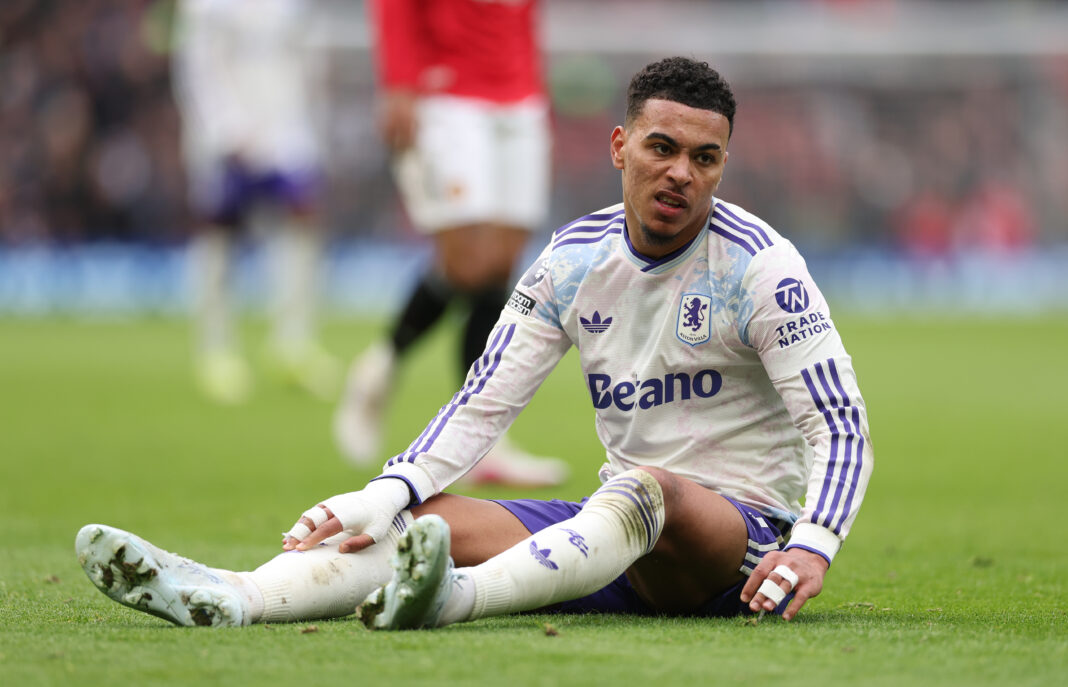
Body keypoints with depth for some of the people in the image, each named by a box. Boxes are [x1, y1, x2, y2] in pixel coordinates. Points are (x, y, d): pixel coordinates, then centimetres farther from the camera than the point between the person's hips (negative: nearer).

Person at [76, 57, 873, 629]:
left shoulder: (760, 265, -9)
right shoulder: (573, 259, 6)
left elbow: (842, 423, -14)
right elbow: (483, 406, 3)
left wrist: (812, 546, -32)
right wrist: (383, 495, -14)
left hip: (744, 527, -5)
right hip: (619, 527, 5)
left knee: (646, 492, -39)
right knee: (434, 518, -16)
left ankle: (456, 596, -65)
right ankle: (231, 598, -41)